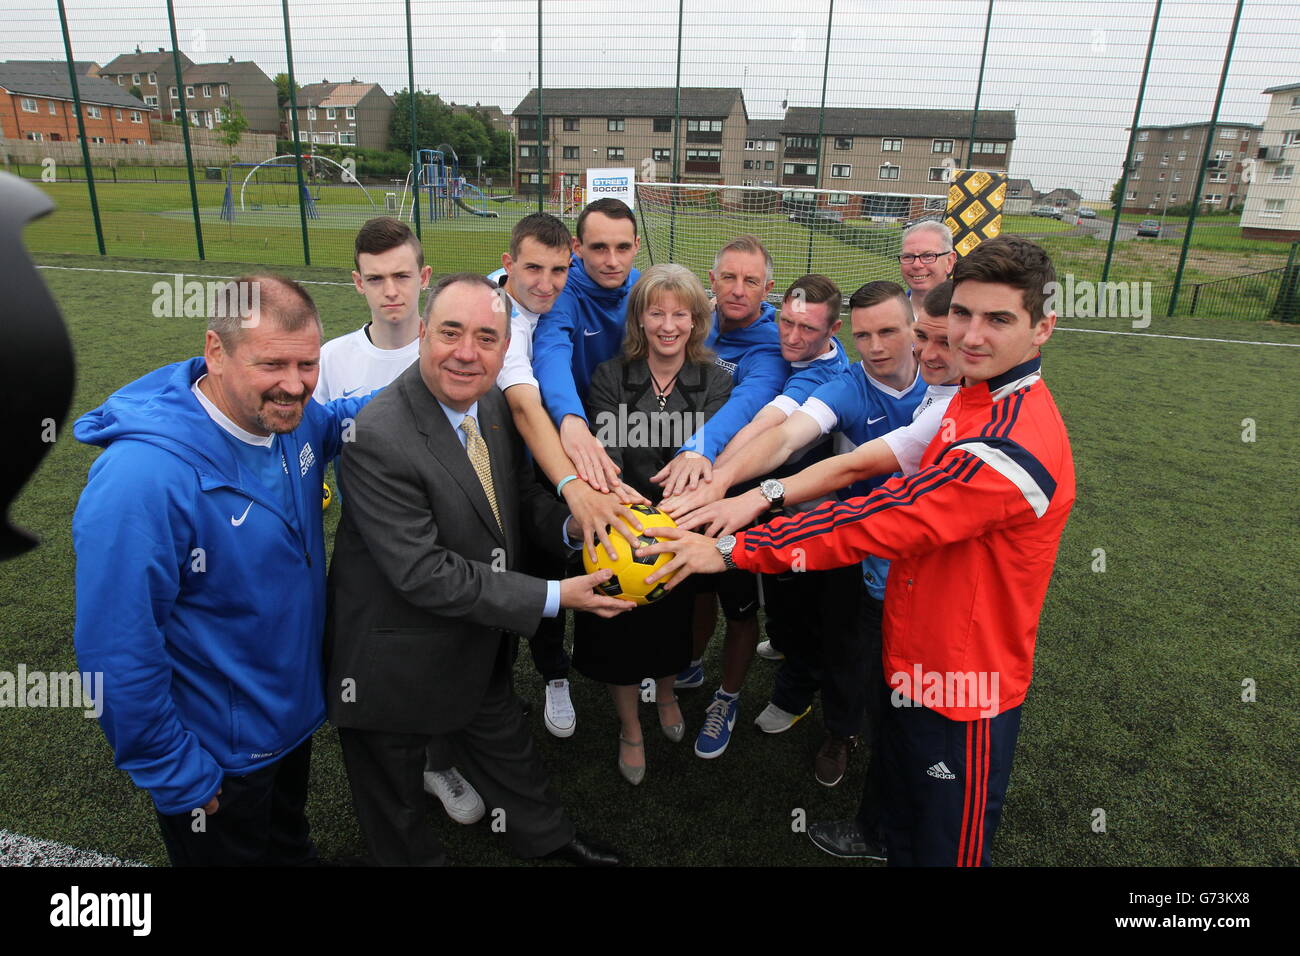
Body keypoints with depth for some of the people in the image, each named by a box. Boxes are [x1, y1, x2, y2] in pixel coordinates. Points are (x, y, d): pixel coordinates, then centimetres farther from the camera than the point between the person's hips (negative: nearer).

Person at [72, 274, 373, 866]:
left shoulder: (289, 418, -13)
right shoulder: (142, 478, -35)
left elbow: (330, 425, 12)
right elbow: (119, 652, -28)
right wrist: (173, 774, -17)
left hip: (296, 707, 6)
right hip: (216, 759, -6)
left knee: (290, 841, 32)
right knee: (237, 852, 23)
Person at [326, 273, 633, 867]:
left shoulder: (493, 403, -8)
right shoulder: (377, 439, -32)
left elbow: (518, 493, 5)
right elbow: (424, 573, -32)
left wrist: (571, 523, -17)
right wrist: (554, 597, -29)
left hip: (481, 648, 7)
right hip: (398, 658, -7)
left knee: (502, 741, 31)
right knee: (396, 800, 21)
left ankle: (545, 837, 57)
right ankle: (415, 857, 51)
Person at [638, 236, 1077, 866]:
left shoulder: (1015, 447, -30)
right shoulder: (975, 399, 3)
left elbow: (878, 523, -31)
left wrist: (731, 549, -26)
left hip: (962, 696, -8)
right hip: (914, 668, 8)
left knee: (945, 846, 17)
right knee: (901, 827, 29)